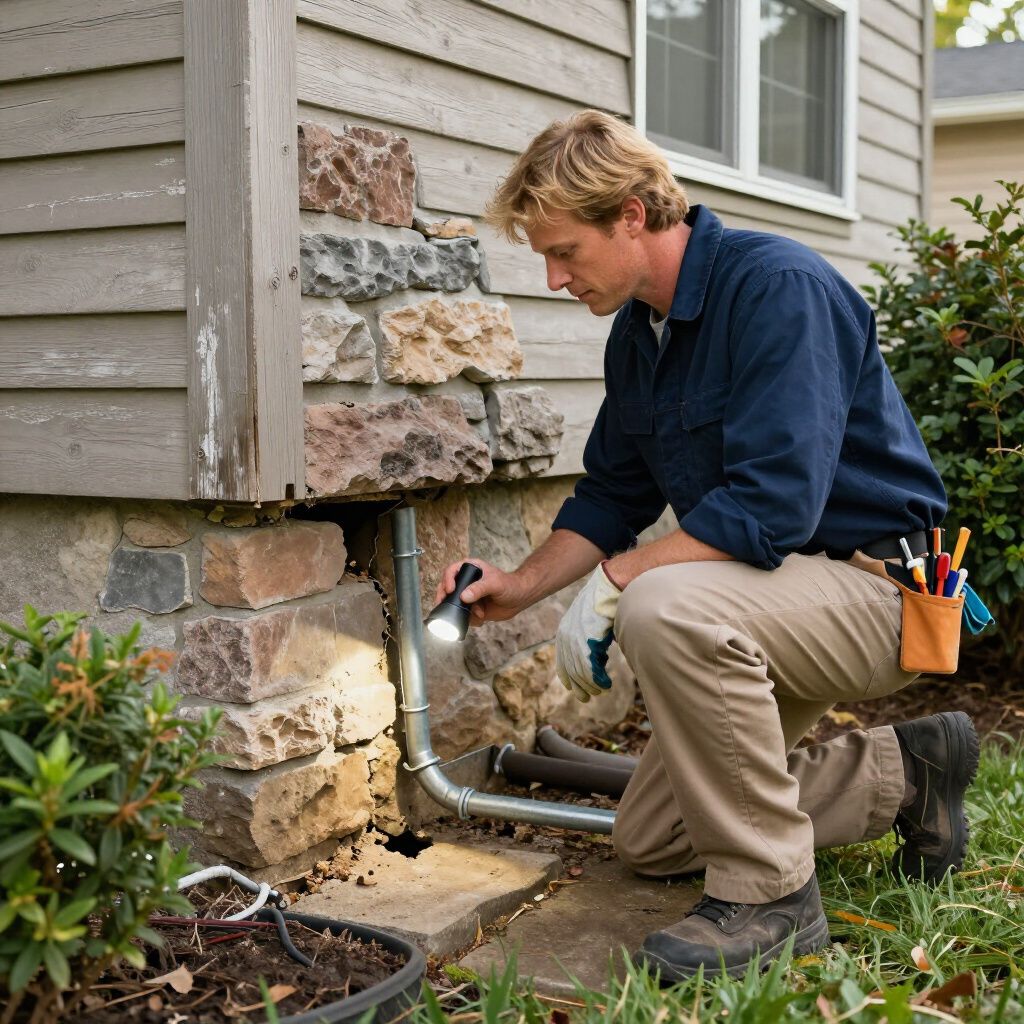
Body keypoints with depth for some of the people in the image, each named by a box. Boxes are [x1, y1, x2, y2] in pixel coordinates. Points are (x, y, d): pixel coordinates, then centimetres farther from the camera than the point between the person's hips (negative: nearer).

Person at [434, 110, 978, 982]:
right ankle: (904, 773, 20)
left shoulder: (779, 288, -23)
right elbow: (611, 498, 16)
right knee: (648, 841, 11)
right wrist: (522, 585, 2)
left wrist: (613, 583, -24)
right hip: (781, 594, 9)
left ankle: (769, 892, -20)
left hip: (876, 583, -9)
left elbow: (772, 504, -32)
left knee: (666, 608, -38)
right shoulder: (636, 331, 4)